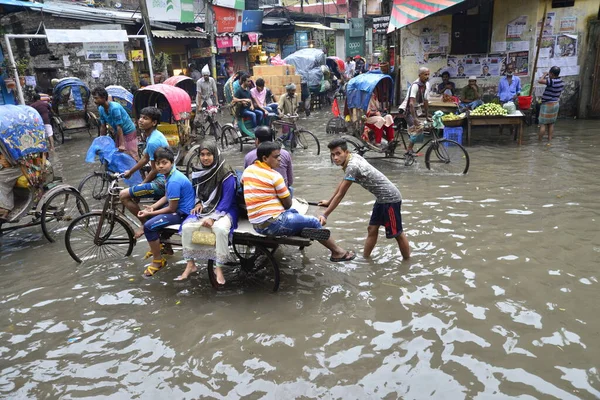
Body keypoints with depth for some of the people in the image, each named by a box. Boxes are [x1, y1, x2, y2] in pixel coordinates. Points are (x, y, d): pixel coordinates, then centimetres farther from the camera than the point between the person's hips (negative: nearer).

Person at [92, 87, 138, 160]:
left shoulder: (114, 108, -28)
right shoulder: (101, 109, -4)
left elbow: (119, 127, -29)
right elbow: (103, 126, 4)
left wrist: (122, 144, -30)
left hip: (129, 132, -8)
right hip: (118, 133, 8)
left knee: (131, 156, -9)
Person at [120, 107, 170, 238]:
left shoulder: (153, 141, -21)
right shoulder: (152, 135, 10)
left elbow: (155, 170, -16)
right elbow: (145, 158, 24)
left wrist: (143, 184, -1)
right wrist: (130, 172, 35)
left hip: (162, 181, -10)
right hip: (166, 179, 10)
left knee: (124, 195, -8)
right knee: (134, 195, 28)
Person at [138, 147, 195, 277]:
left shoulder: (174, 182, -27)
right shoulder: (171, 174, 2)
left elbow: (172, 208, -22)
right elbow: (167, 197, 12)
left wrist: (150, 213, -14)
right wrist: (152, 207, -1)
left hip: (182, 213, -11)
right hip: (177, 206, 11)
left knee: (149, 226, -19)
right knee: (147, 214, 22)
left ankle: (158, 261, -1)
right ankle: (158, 246, 38)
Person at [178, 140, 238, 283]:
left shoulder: (226, 174, -15)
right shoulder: (198, 172, 5)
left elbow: (227, 200, -16)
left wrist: (213, 218, -23)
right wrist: (198, 203, 0)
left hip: (223, 211, -5)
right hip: (204, 209, 5)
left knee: (220, 229, -36)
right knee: (187, 227, -20)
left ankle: (219, 268, -19)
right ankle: (190, 265, -4)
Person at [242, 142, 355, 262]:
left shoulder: (247, 170, 6)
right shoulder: (274, 176, -14)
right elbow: (288, 204, -8)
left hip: (257, 225, 8)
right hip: (273, 224, -8)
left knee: (293, 212, 29)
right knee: (313, 222, 8)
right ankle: (337, 252, 20)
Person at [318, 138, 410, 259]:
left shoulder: (352, 167, -25)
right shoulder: (354, 157, 4)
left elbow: (340, 195, -20)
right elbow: (342, 183, 17)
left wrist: (325, 215, -14)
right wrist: (329, 201, 25)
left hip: (390, 198, -10)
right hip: (382, 197, 10)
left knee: (397, 233, 3)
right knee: (372, 229, 15)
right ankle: (365, 258, 26)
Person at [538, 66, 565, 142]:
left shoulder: (552, 81, -23)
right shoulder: (561, 82, 6)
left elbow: (540, 81, -29)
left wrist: (544, 75, -9)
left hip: (547, 105, -8)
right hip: (555, 104, 9)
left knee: (543, 124, -2)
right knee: (551, 124, 13)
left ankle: (539, 140, 2)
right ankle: (549, 140, 16)